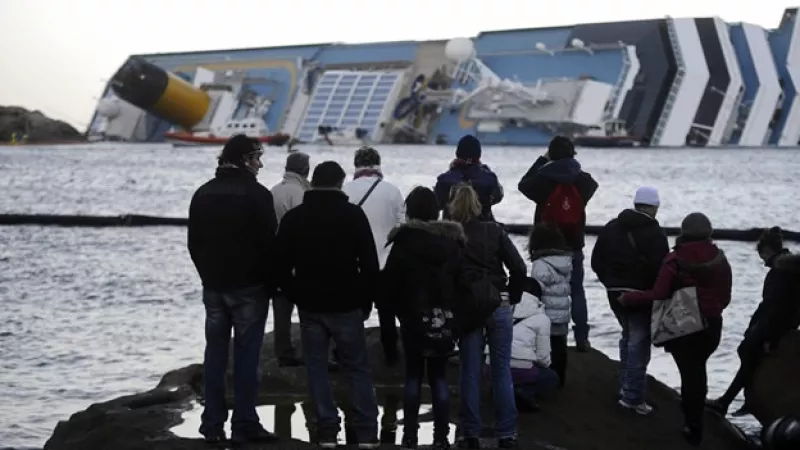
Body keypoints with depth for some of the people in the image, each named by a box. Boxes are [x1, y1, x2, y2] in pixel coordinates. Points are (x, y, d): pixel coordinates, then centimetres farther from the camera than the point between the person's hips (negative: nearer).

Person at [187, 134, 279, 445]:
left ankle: (213, 424, 10)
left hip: (214, 286, 6)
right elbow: (269, 244, -12)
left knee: (215, 354, 8)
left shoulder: (203, 194, 8)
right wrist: (271, 283, 0)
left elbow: (194, 243, 12)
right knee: (246, 355, -2)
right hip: (248, 287, -5)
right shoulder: (256, 194, -11)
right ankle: (244, 424, 0)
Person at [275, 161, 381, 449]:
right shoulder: (354, 215, -5)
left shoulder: (293, 218, 2)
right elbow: (370, 264, -5)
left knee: (317, 368, 8)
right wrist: (367, 301, 5)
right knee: (357, 368, 4)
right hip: (346, 306, -2)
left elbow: (281, 266, 5)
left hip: (310, 306, 2)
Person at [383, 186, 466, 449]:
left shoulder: (404, 241, -9)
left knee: (413, 376, 9)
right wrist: (454, 312, 10)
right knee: (439, 377, 9)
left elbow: (390, 282, -9)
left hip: (414, 318, -2)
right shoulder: (454, 242, 2)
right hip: (445, 319, 2)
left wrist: (398, 310, 5)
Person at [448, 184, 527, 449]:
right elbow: (519, 268, -3)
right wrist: (512, 298, 9)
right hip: (499, 306, 1)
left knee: (470, 372, 6)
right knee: (502, 371, 6)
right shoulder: (494, 231, 2)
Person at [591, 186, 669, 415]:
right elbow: (661, 270, -19)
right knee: (639, 343, -1)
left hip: (616, 294, 7)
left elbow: (597, 261, 11)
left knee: (628, 336, 25)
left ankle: (626, 387, 28)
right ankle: (632, 396, -4)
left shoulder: (611, 228, 7)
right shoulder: (654, 234, -15)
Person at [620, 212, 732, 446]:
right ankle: (695, 416, 33)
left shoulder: (676, 259, -12)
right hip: (711, 324, 4)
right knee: (698, 369, 23)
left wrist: (628, 298, -5)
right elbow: (725, 298, 7)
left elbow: (658, 295, -17)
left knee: (688, 372, 4)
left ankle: (693, 427, 6)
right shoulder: (720, 259, 0)